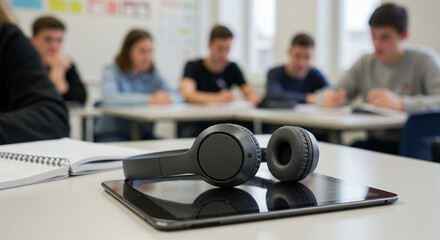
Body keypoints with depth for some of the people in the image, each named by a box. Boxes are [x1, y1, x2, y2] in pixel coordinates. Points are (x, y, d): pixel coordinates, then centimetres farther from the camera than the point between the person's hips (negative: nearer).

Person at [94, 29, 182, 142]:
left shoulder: (152, 73, 10)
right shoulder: (112, 71, -4)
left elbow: (178, 96, 2)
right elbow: (110, 98, -25)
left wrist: (166, 98, -23)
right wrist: (149, 100, -27)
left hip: (144, 134, 5)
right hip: (112, 134, -5)